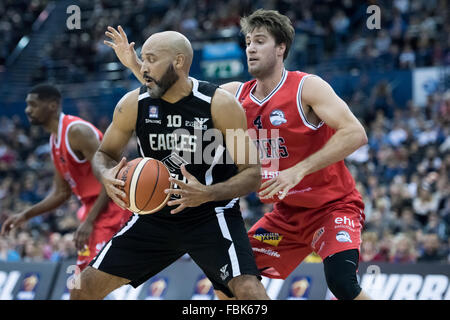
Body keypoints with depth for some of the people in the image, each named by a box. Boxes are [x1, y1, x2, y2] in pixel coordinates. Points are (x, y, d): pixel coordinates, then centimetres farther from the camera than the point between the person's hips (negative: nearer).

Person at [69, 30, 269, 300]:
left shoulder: (220, 104, -18)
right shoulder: (133, 104, -8)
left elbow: (252, 173, -15)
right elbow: (105, 154, 8)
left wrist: (207, 194, -33)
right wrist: (107, 176, -18)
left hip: (211, 215, -4)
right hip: (156, 216, 4)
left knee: (249, 290, -26)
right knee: (86, 287, 1)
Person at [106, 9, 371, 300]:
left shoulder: (307, 88, -16)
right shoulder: (237, 95, 2)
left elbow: (355, 134, -26)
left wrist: (299, 170, -33)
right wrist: (134, 64, -1)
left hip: (333, 207, -7)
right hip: (287, 212, 7)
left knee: (341, 280, -29)